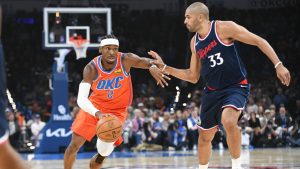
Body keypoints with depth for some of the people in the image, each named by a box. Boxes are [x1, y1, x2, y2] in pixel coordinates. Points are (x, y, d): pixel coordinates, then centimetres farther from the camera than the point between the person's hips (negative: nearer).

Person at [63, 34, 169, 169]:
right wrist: (98, 114, -51)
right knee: (75, 144, -4)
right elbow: (81, 99, -31)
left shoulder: (125, 60, -21)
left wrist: (153, 67, -40)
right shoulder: (92, 68, -24)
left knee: (104, 153, -9)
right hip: (94, 107, 0)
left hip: (117, 111, 0)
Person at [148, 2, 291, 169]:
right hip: (213, 91, 7)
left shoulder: (224, 28, -14)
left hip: (236, 87, -7)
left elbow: (259, 41, -12)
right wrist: (164, 67, 10)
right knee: (204, 136, 14)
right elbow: (193, 76, 16)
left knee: (228, 121, -35)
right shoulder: (195, 42, 7)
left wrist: (278, 65, -20)